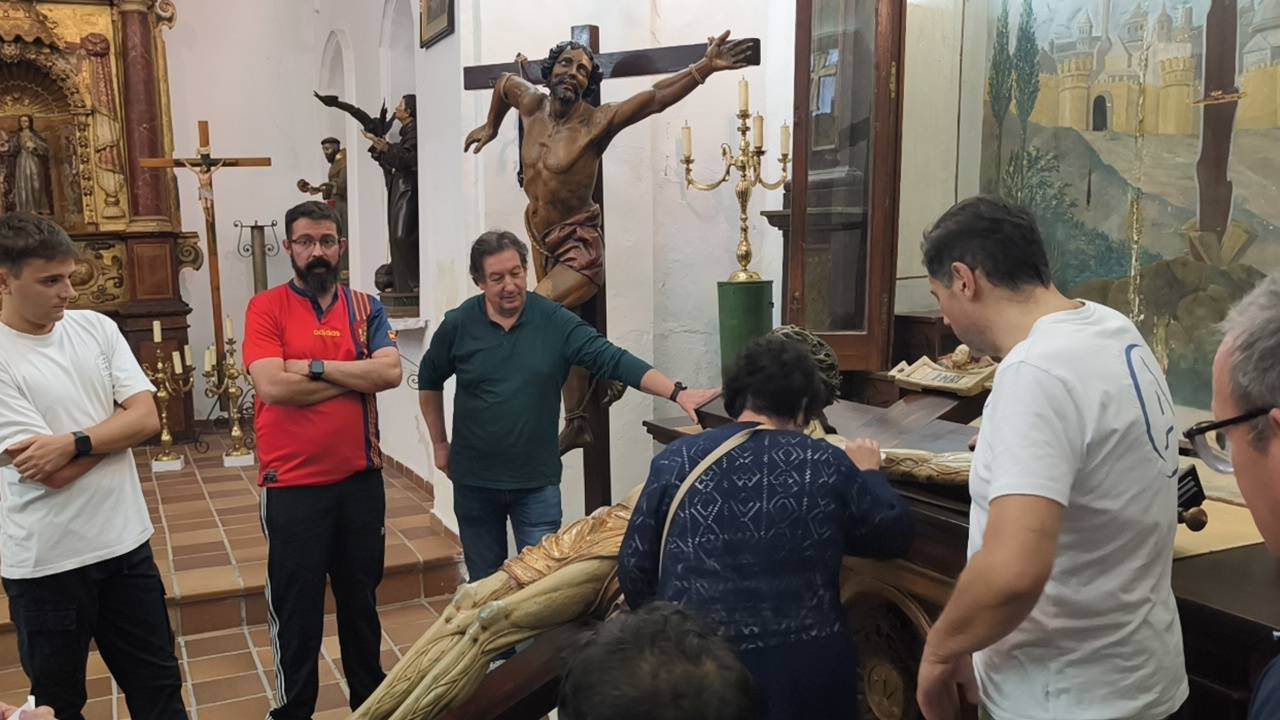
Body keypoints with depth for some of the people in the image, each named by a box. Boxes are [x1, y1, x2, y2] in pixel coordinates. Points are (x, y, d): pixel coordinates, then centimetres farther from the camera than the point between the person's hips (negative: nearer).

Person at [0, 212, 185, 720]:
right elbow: (49, 475, -20)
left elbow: (148, 419, -7)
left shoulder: (96, 328, 1)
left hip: (126, 541, 4)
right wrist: (117, 426, -8)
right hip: (46, 561, -4)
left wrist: (74, 443, -20)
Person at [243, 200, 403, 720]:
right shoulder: (266, 308, -4)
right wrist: (355, 376, -11)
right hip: (293, 485, -3)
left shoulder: (365, 307, 5)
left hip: (360, 478, 4)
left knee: (361, 598, 19)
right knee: (296, 610, 8)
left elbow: (390, 372, -11)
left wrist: (314, 367, -15)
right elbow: (272, 387, -19)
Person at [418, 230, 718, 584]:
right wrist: (439, 444, 11)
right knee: (484, 584, 15)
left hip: (537, 482, -1)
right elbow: (430, 381, 12)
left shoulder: (554, 322, -9)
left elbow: (613, 359, -18)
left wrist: (677, 392, -29)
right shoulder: (458, 325, -5)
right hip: (474, 481, 1)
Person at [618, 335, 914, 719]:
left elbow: (634, 569, 0)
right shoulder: (827, 463, -3)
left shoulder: (677, 460, -3)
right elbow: (894, 534, 9)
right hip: (803, 667, 1)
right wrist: (866, 474, 25)